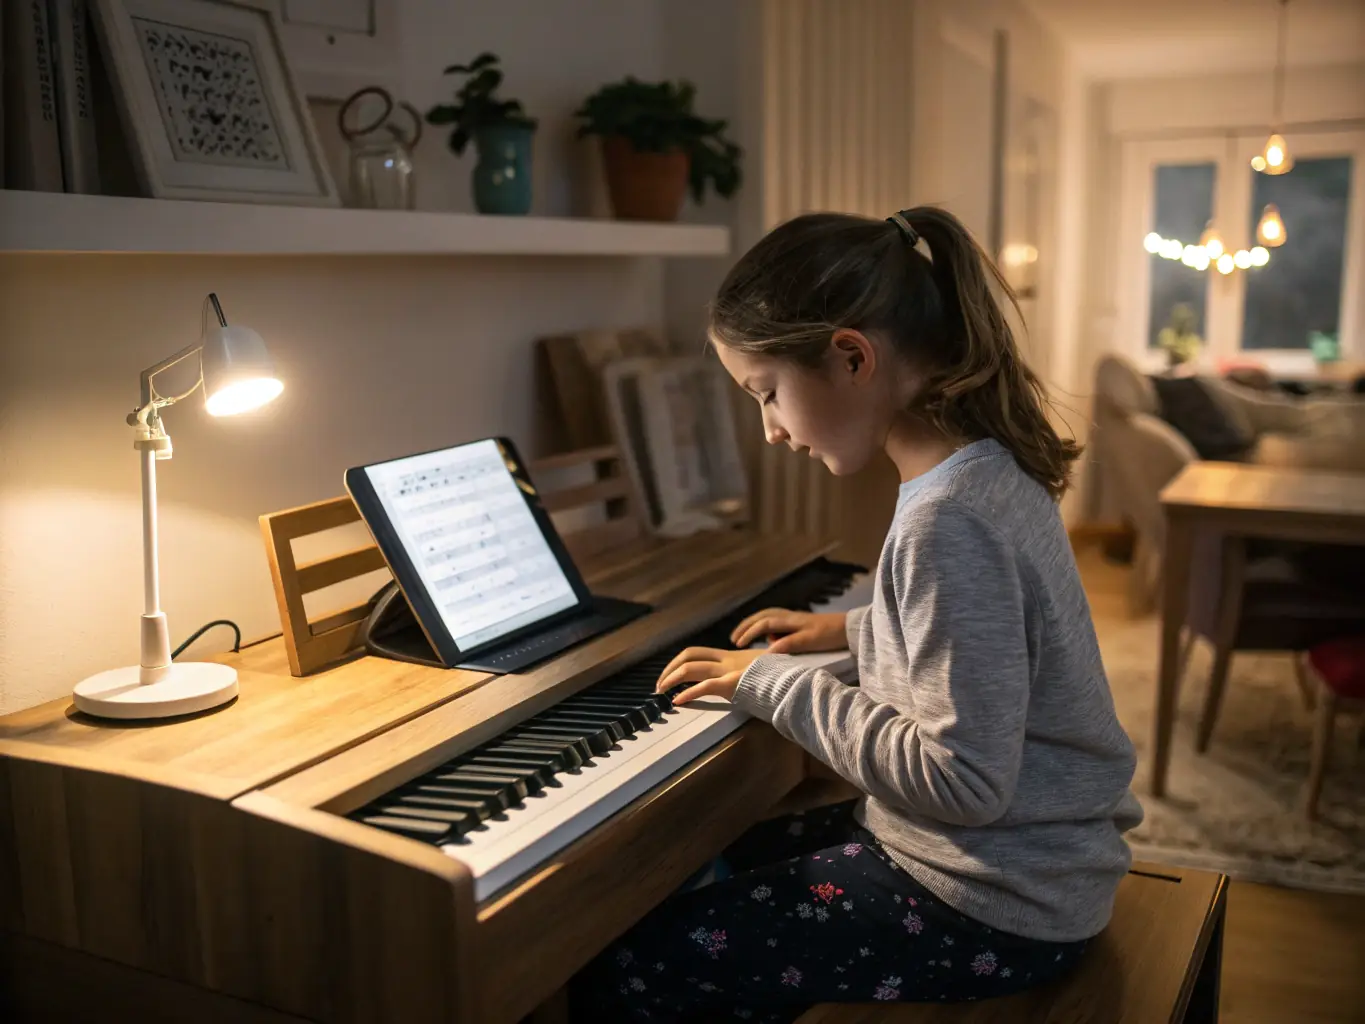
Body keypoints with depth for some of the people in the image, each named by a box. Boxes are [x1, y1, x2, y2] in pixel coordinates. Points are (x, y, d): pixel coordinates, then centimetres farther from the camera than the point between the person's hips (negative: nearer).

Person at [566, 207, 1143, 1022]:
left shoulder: (949, 522, -28)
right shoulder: (993, 468, 2)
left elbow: (967, 782, -28)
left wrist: (781, 685, -20)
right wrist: (853, 630, 15)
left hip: (997, 908, -9)